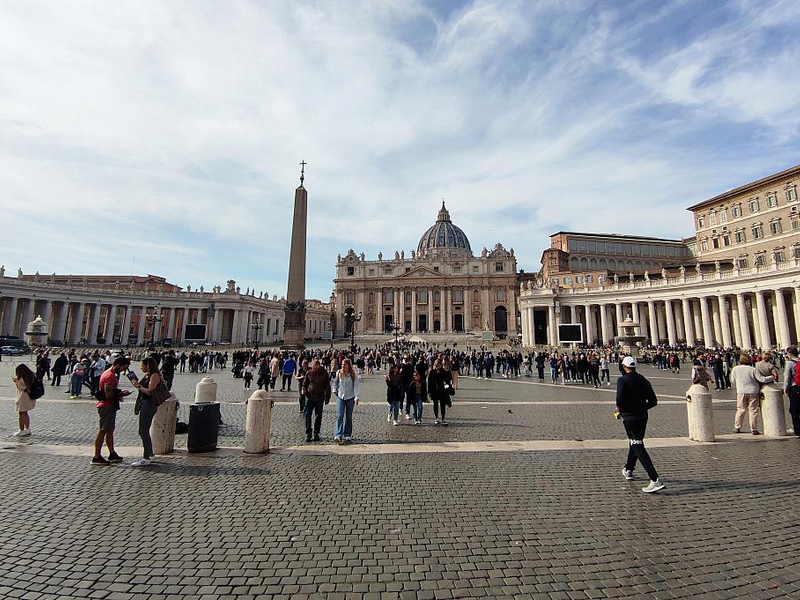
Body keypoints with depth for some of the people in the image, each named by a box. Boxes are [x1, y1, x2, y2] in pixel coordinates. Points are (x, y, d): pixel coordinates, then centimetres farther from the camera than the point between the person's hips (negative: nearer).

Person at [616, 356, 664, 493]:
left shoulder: (622, 380, -12)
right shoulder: (643, 380, 8)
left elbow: (620, 399, -23)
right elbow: (653, 401, 7)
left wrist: (619, 409, -4)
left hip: (629, 417, -8)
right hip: (643, 417, 8)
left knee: (638, 447, -6)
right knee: (635, 443, 23)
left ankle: (655, 480, -14)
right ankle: (628, 469, 39)